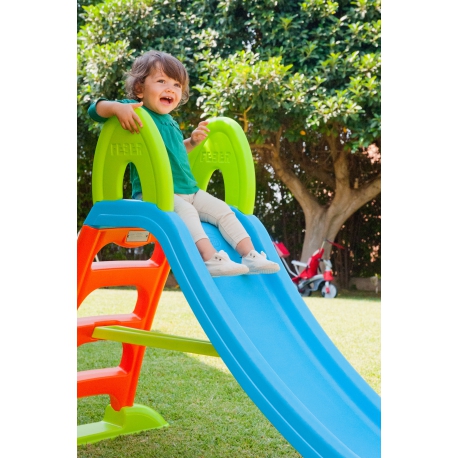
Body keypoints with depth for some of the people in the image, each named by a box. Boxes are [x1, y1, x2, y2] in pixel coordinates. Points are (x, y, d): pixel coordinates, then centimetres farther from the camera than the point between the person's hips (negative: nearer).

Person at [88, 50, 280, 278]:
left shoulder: (170, 122, 17)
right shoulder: (135, 112, -7)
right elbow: (96, 108, -17)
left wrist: (192, 142, 18)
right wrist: (117, 107, -37)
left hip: (189, 191, 8)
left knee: (223, 211, -1)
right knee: (185, 211, -33)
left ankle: (251, 255, -3)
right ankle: (210, 257, -42)